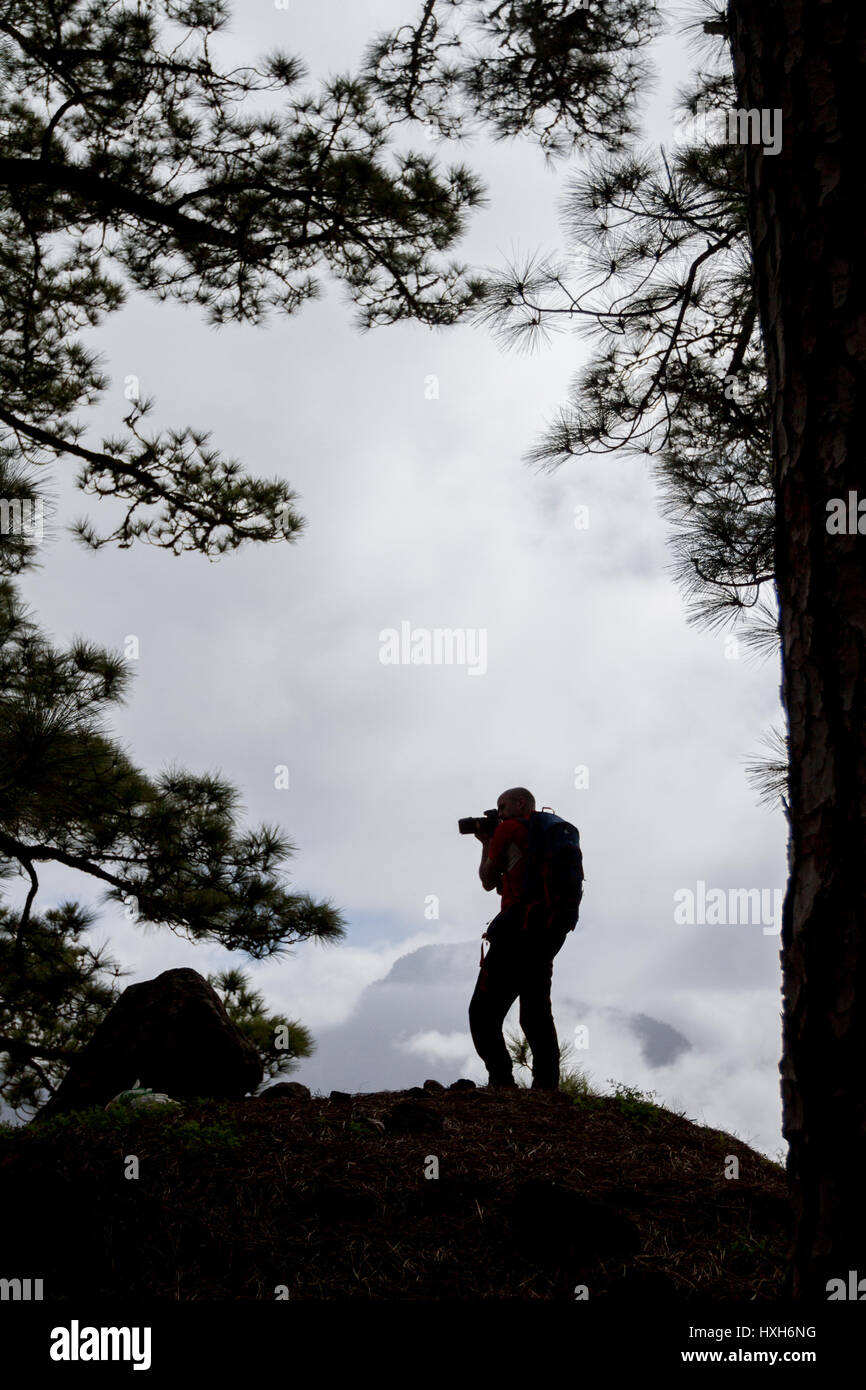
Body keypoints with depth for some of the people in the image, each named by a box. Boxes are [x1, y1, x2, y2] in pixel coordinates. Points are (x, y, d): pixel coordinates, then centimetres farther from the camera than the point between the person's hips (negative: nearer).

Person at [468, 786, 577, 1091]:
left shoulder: (509, 830, 0)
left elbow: (489, 881, 7)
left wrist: (486, 844, 21)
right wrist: (494, 844, 25)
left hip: (520, 927, -8)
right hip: (553, 931, 8)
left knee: (483, 1013, -5)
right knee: (536, 1013, 13)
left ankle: (502, 1081, -18)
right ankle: (547, 1086, 0)